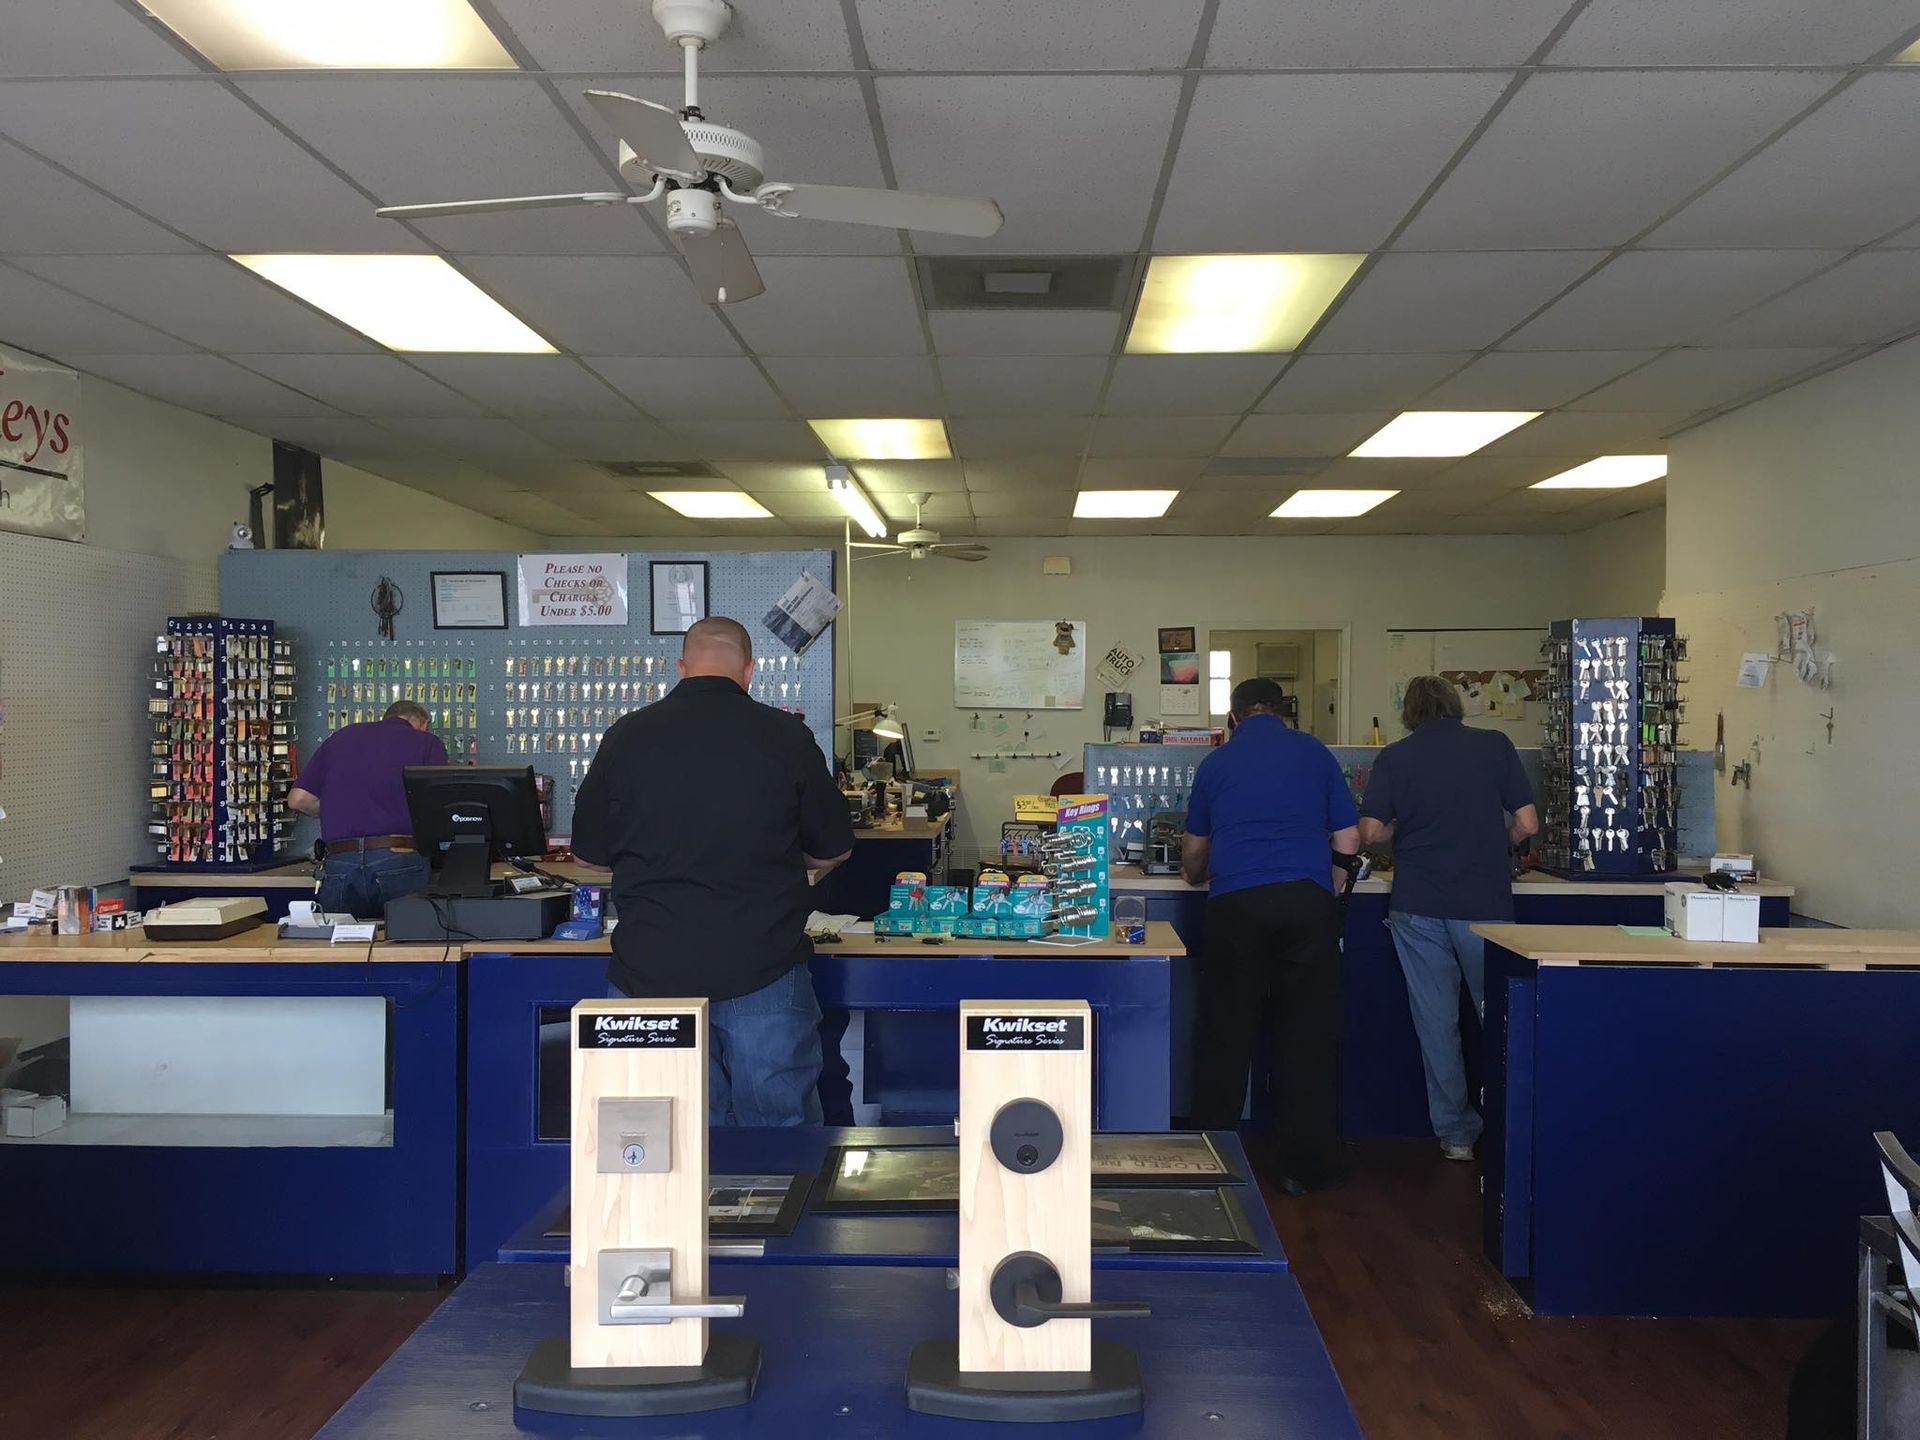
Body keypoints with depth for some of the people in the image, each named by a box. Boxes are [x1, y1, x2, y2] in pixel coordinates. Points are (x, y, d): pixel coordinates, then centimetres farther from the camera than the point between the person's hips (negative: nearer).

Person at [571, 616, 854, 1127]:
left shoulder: (627, 736, 0)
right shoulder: (786, 735, -3)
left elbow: (589, 851, 11)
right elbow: (833, 851, 7)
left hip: (652, 968, 2)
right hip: (763, 970, -1)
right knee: (781, 1133, 11)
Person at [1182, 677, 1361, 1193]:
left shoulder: (1216, 763, 14)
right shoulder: (1315, 753, 11)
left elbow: (1193, 855, 23)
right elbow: (1348, 843, 12)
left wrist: (1198, 876, 45)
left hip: (1235, 904, 1)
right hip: (1307, 901, 0)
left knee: (1226, 1038, 8)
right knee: (1307, 1036, 6)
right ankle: (1304, 1165, 10)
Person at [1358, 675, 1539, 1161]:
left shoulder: (1394, 757, 1)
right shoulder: (1495, 746, 0)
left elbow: (1369, 831, -3)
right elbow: (1527, 825, -2)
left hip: (1417, 909, 1)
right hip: (1485, 906, -1)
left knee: (1436, 1021, 7)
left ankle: (1455, 1134, 13)